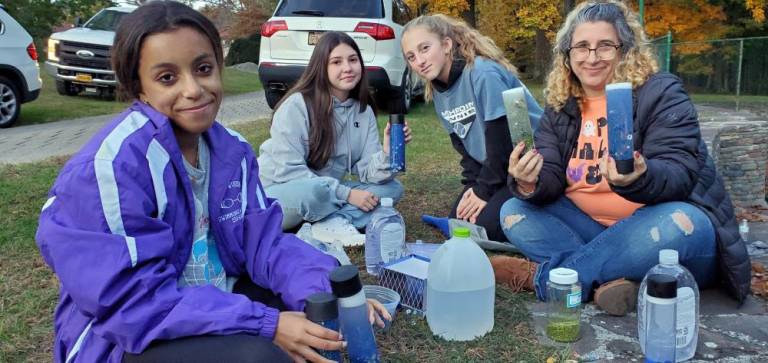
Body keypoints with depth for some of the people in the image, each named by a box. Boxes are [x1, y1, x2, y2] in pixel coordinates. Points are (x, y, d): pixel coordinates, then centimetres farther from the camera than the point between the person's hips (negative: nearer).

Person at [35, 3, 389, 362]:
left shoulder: (231, 148, -1)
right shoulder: (111, 164, -23)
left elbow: (262, 239, -5)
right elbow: (133, 300, -26)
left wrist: (328, 296, -23)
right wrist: (266, 325, -30)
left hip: (216, 299, 7)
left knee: (322, 288, -5)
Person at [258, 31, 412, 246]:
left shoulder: (364, 111, 1)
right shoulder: (297, 105, -16)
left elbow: (367, 173, -6)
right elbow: (288, 170, -21)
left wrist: (388, 152, -28)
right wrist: (347, 194, -22)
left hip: (327, 194, 6)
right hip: (276, 194, -6)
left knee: (391, 188, -8)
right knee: (315, 190, -38)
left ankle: (331, 223, -23)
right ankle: (340, 220, -9)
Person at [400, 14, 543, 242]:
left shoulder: (483, 74, -24)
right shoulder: (438, 91, 1)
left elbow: (502, 140, -23)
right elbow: (463, 145, 7)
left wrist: (485, 191, -16)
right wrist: (473, 185, -6)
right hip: (494, 171, 8)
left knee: (486, 225, -20)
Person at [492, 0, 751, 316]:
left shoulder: (661, 94, -10)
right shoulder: (560, 107, 4)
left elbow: (679, 175, -21)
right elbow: (551, 181, -5)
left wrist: (638, 178, -44)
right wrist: (530, 184, -30)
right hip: (589, 228, 4)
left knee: (678, 223, -37)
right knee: (514, 211, -12)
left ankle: (542, 276, -25)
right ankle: (609, 278, -31)